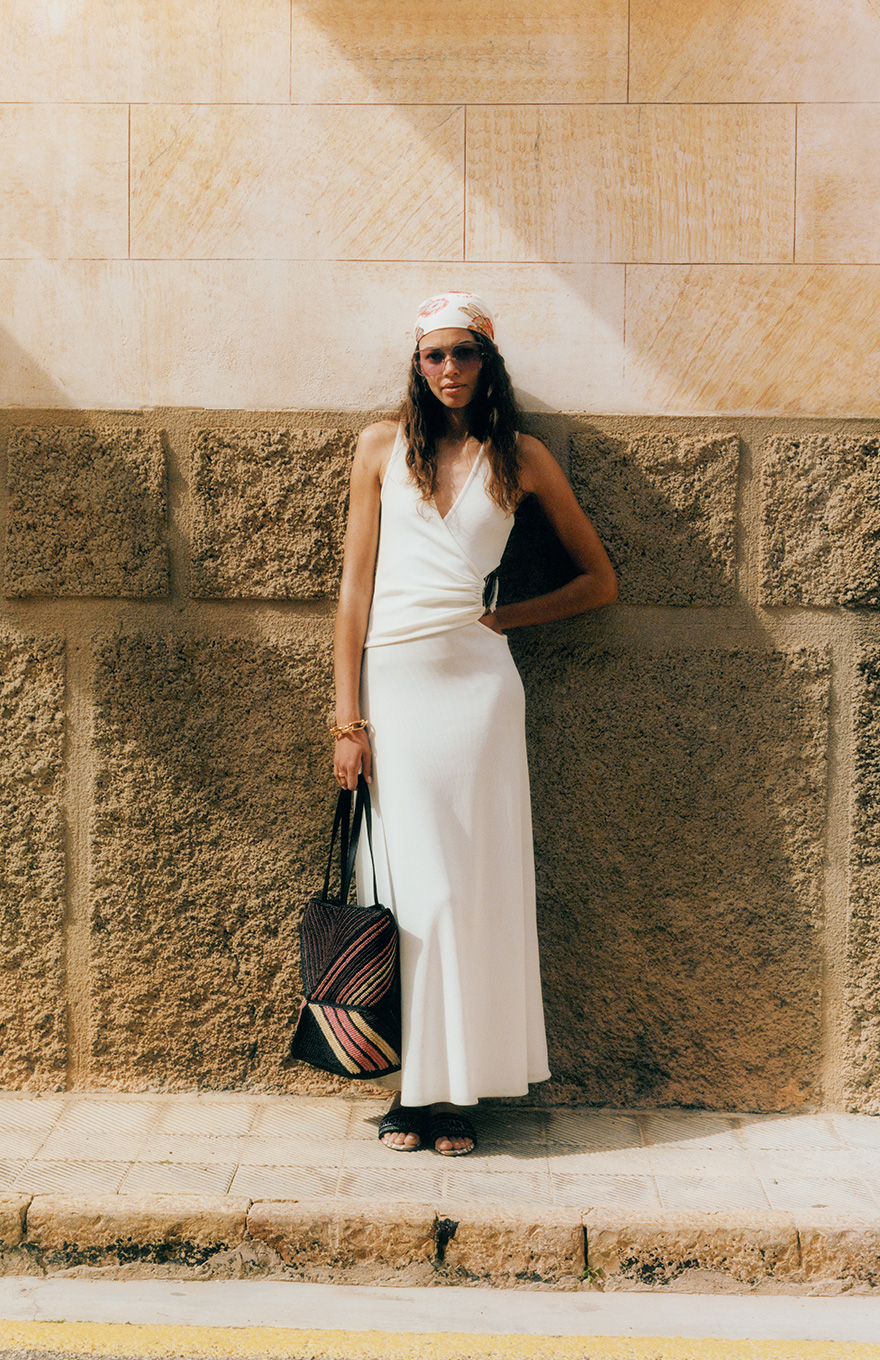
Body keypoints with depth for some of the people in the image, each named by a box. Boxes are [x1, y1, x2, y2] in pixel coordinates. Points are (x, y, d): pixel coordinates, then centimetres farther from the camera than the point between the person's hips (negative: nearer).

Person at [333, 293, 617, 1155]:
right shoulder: (383, 446, 8)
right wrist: (348, 718, -1)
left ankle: (457, 1089, 10)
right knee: (408, 884, 0)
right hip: (391, 680, 0)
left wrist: (511, 615, 1)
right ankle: (411, 1089, 9)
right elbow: (354, 587, 5)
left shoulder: (520, 457, 8)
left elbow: (600, 579, 13)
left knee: (475, 882, 0)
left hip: (477, 681, 0)